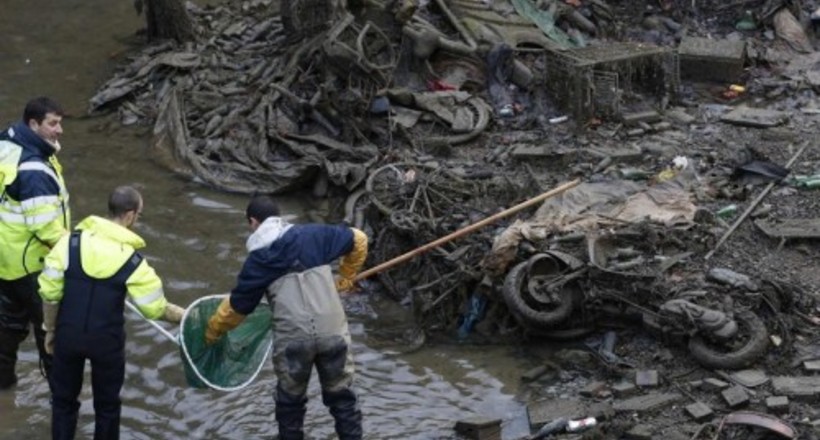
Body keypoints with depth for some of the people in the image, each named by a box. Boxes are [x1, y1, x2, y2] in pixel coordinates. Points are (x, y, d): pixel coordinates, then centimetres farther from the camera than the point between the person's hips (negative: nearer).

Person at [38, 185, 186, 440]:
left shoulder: (71, 242, -10)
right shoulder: (132, 261, -14)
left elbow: (50, 293, -7)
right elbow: (157, 309, -8)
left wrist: (50, 330, 7)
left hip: (68, 334, 2)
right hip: (106, 340, -2)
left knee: (63, 398, 19)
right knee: (107, 404, 18)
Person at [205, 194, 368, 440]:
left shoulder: (258, 259, 4)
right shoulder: (314, 235, 8)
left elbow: (237, 306, 11)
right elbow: (358, 240, 20)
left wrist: (212, 332, 29)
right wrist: (346, 278, 35)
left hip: (292, 339, -1)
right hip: (333, 332, 1)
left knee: (290, 399, 20)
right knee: (341, 396, 16)